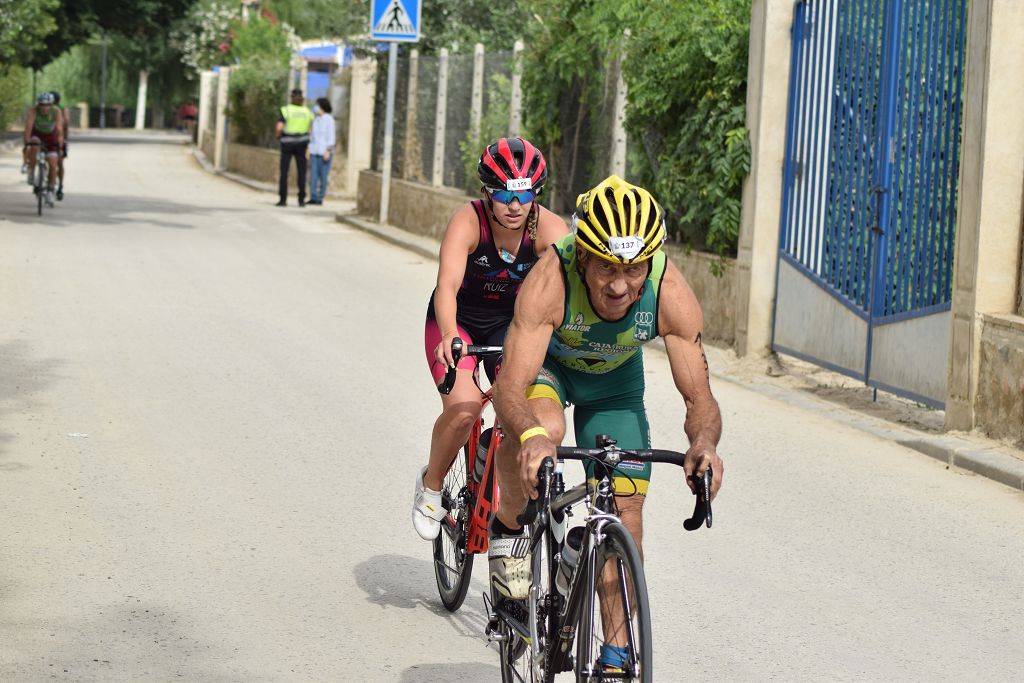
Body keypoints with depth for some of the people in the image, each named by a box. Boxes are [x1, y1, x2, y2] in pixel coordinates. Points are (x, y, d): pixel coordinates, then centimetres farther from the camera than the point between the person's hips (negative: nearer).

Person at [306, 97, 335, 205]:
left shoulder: (329, 119, -8)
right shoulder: (315, 120, 12)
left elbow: (331, 136, -11)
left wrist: (328, 151, -18)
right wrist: (308, 149, 10)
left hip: (325, 151, -6)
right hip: (314, 151, 6)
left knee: (323, 175, -4)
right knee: (313, 174, -2)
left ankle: (320, 198, 0)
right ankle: (313, 197, -2)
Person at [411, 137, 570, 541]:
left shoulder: (549, 228, -21)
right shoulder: (467, 222, -27)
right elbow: (447, 285, -39)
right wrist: (449, 337, -58)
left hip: (510, 325, 3)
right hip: (458, 321, -2)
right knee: (463, 408, -25)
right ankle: (431, 485, 3)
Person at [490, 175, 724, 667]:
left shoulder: (671, 294, -34)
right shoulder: (550, 281, -40)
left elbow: (699, 398, -30)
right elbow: (510, 388, -45)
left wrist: (704, 443, -52)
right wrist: (531, 437, -66)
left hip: (614, 380, 3)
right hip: (545, 364, -2)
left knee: (626, 512, -3)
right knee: (543, 426, -37)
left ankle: (616, 654, 13)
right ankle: (508, 526, -8)